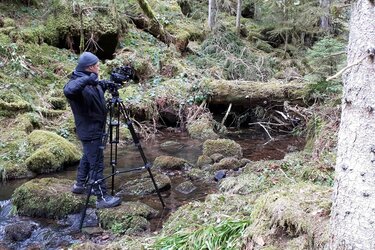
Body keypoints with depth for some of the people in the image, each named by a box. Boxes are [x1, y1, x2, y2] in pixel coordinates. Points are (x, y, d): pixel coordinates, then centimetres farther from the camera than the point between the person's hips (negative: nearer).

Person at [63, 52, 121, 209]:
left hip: (95, 128, 10)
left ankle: (80, 185, 41)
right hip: (89, 131, -10)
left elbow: (102, 90, 21)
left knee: (88, 157, 24)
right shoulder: (77, 83, -21)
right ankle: (102, 198, 4)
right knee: (96, 164, -4)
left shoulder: (92, 82, 7)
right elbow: (68, 91, -43)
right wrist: (85, 80, -39)